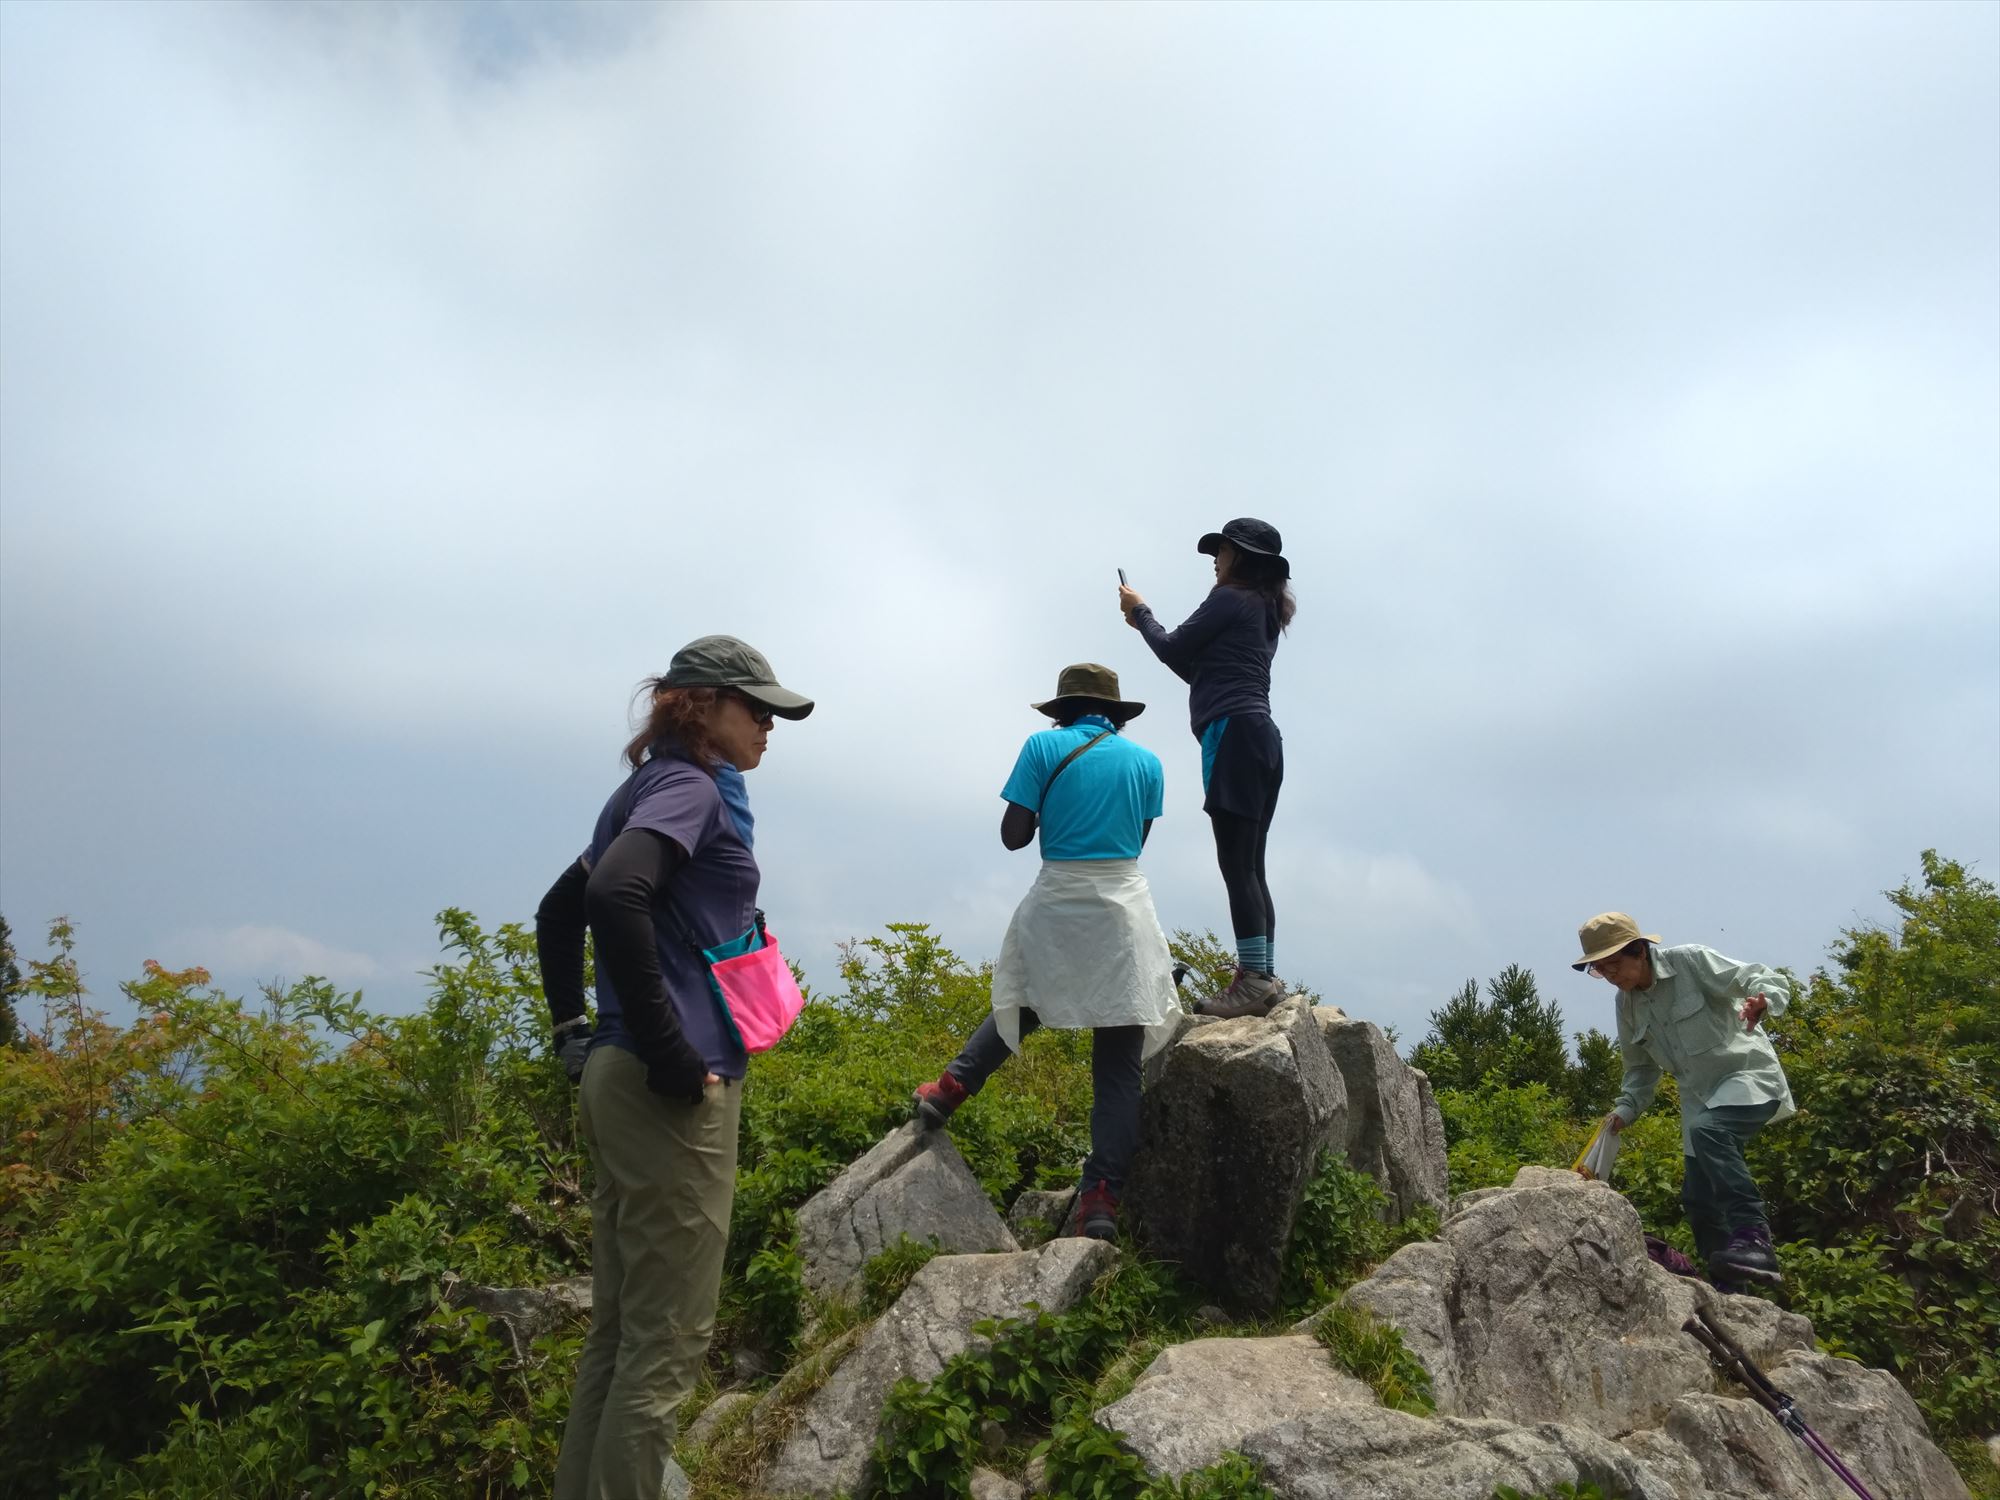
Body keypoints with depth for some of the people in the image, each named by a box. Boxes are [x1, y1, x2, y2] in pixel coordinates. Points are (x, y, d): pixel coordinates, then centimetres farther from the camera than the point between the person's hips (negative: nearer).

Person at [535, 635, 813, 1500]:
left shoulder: (648, 790, 16)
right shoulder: (691, 785, -12)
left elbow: (558, 911, 24)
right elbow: (614, 899, -30)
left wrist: (573, 1034, 21)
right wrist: (668, 1052, -23)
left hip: (619, 1083, 10)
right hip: (672, 1097, -10)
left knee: (618, 1331, 17)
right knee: (665, 1340, 1)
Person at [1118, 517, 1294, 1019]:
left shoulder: (1231, 598, -2)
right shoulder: (1266, 612, 26)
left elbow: (1173, 650, 0)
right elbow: (1200, 669, 29)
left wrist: (1140, 612, 17)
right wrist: (1147, 624, 30)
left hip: (1234, 733, -10)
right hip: (1262, 737, 10)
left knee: (1235, 862, -12)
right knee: (1250, 866, 7)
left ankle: (1254, 980, -15)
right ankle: (1264, 978, 6)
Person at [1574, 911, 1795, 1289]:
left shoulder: (1691, 961, -16)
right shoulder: (1626, 1003, 3)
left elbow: (1773, 982, -17)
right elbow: (1641, 1067, 15)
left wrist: (1762, 1001, -40)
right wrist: (1626, 1109, 0)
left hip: (1748, 1075, -7)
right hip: (1701, 1096, 7)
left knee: (1707, 1131, -36)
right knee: (1698, 1198, 5)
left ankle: (1753, 1237, -34)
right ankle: (1727, 1288, 22)